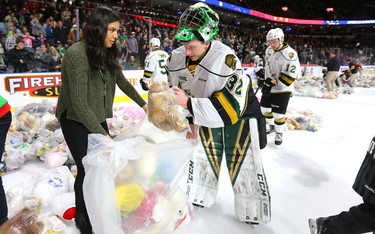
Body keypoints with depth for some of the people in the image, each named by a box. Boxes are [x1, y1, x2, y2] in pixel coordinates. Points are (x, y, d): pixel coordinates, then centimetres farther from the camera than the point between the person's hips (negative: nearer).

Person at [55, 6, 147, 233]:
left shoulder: (106, 52, -2)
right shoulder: (77, 54, -24)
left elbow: (122, 81, 12)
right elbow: (79, 103, -26)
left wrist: (143, 103, 19)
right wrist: (101, 134, -27)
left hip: (96, 116, 6)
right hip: (75, 120, -6)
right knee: (88, 168, -2)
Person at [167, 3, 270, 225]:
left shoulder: (227, 60, -36)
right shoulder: (176, 59, -16)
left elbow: (230, 106, -39)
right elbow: (176, 92, -1)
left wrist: (189, 103, -42)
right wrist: (188, 122, 3)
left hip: (240, 113, -5)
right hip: (207, 115, 5)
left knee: (244, 168, 2)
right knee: (202, 158, 15)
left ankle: (252, 215, 25)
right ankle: (199, 198, 39)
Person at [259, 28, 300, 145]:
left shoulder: (289, 54, -22)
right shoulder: (269, 50, 2)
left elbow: (290, 76, -25)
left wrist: (273, 82, -27)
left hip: (282, 89, -7)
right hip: (269, 87, 7)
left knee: (278, 114, -4)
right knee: (264, 108, 16)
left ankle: (279, 134, 21)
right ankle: (272, 126, 41)